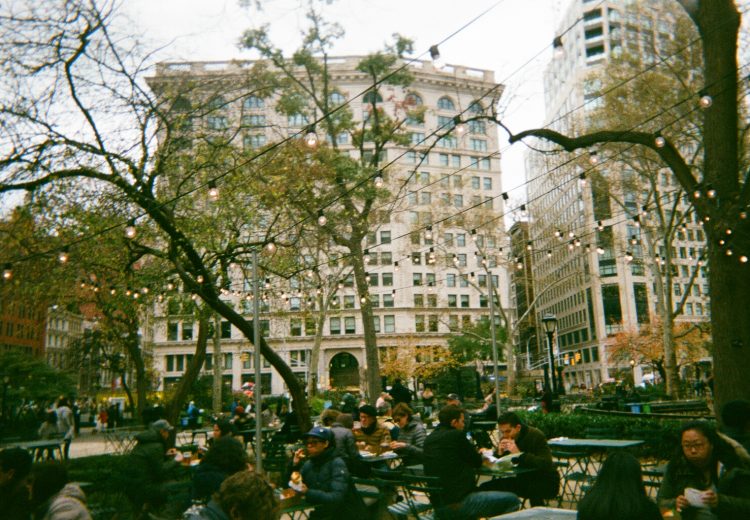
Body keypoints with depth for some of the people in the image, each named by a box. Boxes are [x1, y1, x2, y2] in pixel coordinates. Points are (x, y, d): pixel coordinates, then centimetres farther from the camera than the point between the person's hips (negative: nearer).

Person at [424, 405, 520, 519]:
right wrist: (478, 454, 22)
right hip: (458, 503, -9)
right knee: (513, 501, -2)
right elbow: (477, 462, 0)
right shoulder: (457, 435, -11)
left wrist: (475, 454, 23)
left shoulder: (429, 439, 11)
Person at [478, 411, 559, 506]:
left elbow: (546, 464, -29)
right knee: (485, 487, -7)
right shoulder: (505, 438, 1)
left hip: (545, 482, -6)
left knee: (534, 489, -40)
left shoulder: (536, 435, -17)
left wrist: (520, 454, -36)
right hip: (522, 480, 6)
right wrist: (500, 453, -20)